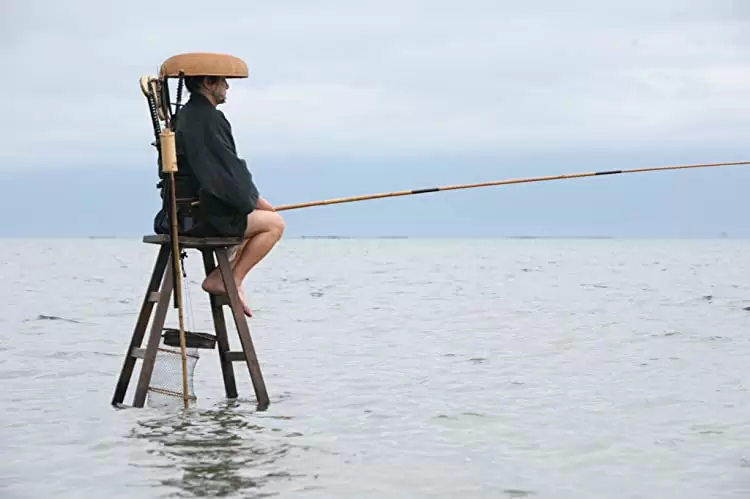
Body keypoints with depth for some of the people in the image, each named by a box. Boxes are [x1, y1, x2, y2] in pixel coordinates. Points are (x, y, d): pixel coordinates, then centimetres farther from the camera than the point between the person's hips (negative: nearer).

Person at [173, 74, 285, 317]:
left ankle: (221, 275, 12)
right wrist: (256, 200, -3)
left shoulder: (184, 116, 15)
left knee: (261, 217, 25)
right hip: (206, 216, -10)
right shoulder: (208, 118, -16)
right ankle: (232, 280, -4)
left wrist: (252, 200, 16)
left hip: (186, 212, 10)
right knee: (274, 223, -1)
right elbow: (230, 171, -18)